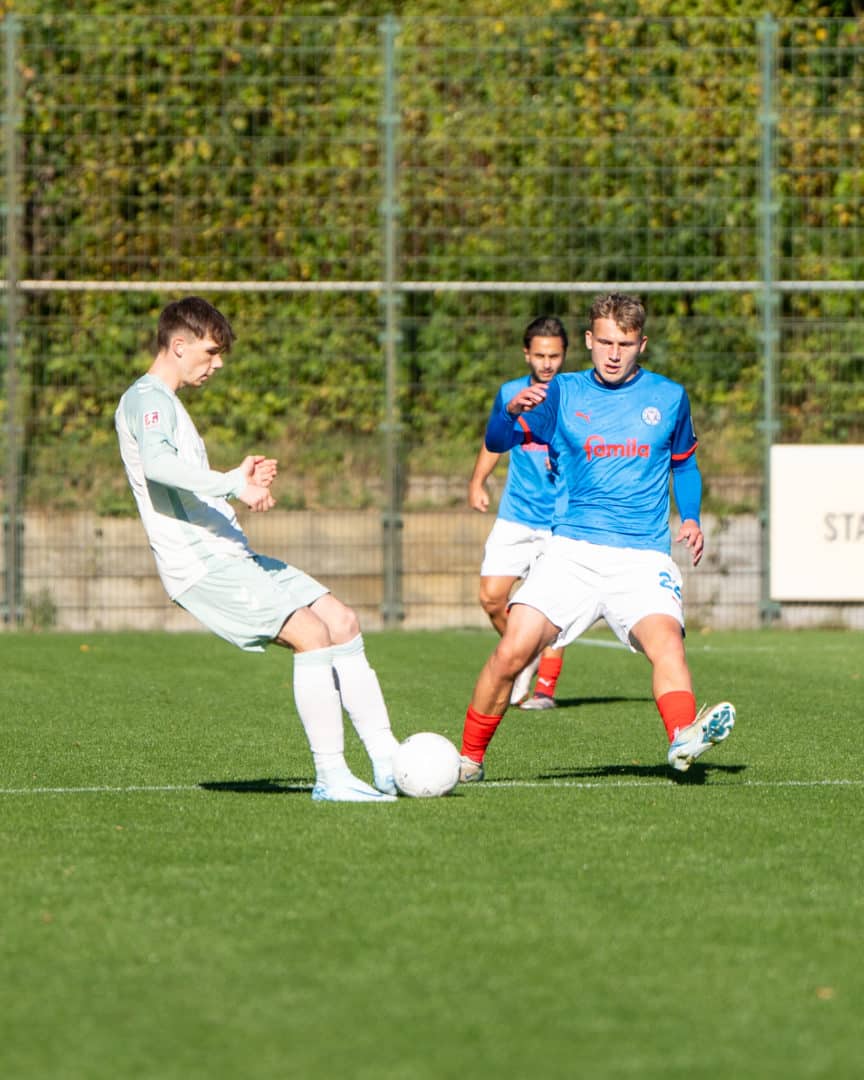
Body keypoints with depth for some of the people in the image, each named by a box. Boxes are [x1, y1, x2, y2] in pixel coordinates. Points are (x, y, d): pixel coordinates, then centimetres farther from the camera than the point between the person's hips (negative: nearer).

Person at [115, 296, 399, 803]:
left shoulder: (167, 403, 24)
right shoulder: (146, 399, -9)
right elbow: (155, 464, -31)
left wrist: (239, 481, 32)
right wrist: (232, 484, -34)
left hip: (232, 556, 10)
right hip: (201, 565, -10)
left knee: (342, 621, 4)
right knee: (311, 633, -20)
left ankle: (387, 763, 2)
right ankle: (331, 776, -18)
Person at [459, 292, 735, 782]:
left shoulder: (669, 397, 11)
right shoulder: (563, 392, 9)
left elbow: (685, 464, 25)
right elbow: (497, 442, 2)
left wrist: (691, 519, 6)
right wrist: (511, 410, -21)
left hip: (643, 557, 0)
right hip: (573, 549, 0)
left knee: (665, 638, -29)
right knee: (513, 650, -13)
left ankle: (684, 737, -50)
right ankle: (469, 759, 4)